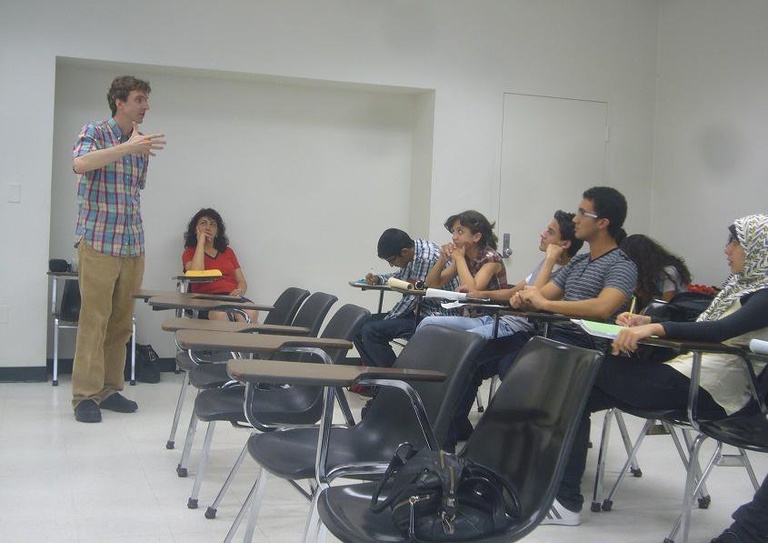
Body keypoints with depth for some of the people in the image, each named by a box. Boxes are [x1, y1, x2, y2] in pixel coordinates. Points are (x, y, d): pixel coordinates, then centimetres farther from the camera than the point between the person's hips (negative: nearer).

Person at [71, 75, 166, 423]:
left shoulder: (141, 145, 16)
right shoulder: (95, 132, -2)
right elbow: (80, 163, -24)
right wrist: (127, 147, -30)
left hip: (133, 247, 6)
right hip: (98, 244, -6)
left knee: (121, 323, 8)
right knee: (94, 320, -6)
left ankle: (110, 389, 15)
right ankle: (86, 395, -1)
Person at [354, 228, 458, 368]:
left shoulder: (426, 258, -23)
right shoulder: (412, 252, 5)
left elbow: (411, 299, -21)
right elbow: (400, 276, 25)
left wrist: (385, 320, -11)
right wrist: (378, 278, 6)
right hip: (417, 311, 10)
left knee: (371, 331, -21)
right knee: (360, 327, 6)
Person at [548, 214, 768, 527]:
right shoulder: (740, 286, 19)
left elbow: (721, 330, -27)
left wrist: (655, 328, -36)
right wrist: (645, 322, 5)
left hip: (710, 391, -9)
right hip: (687, 374, 9)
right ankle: (565, 500, -3)